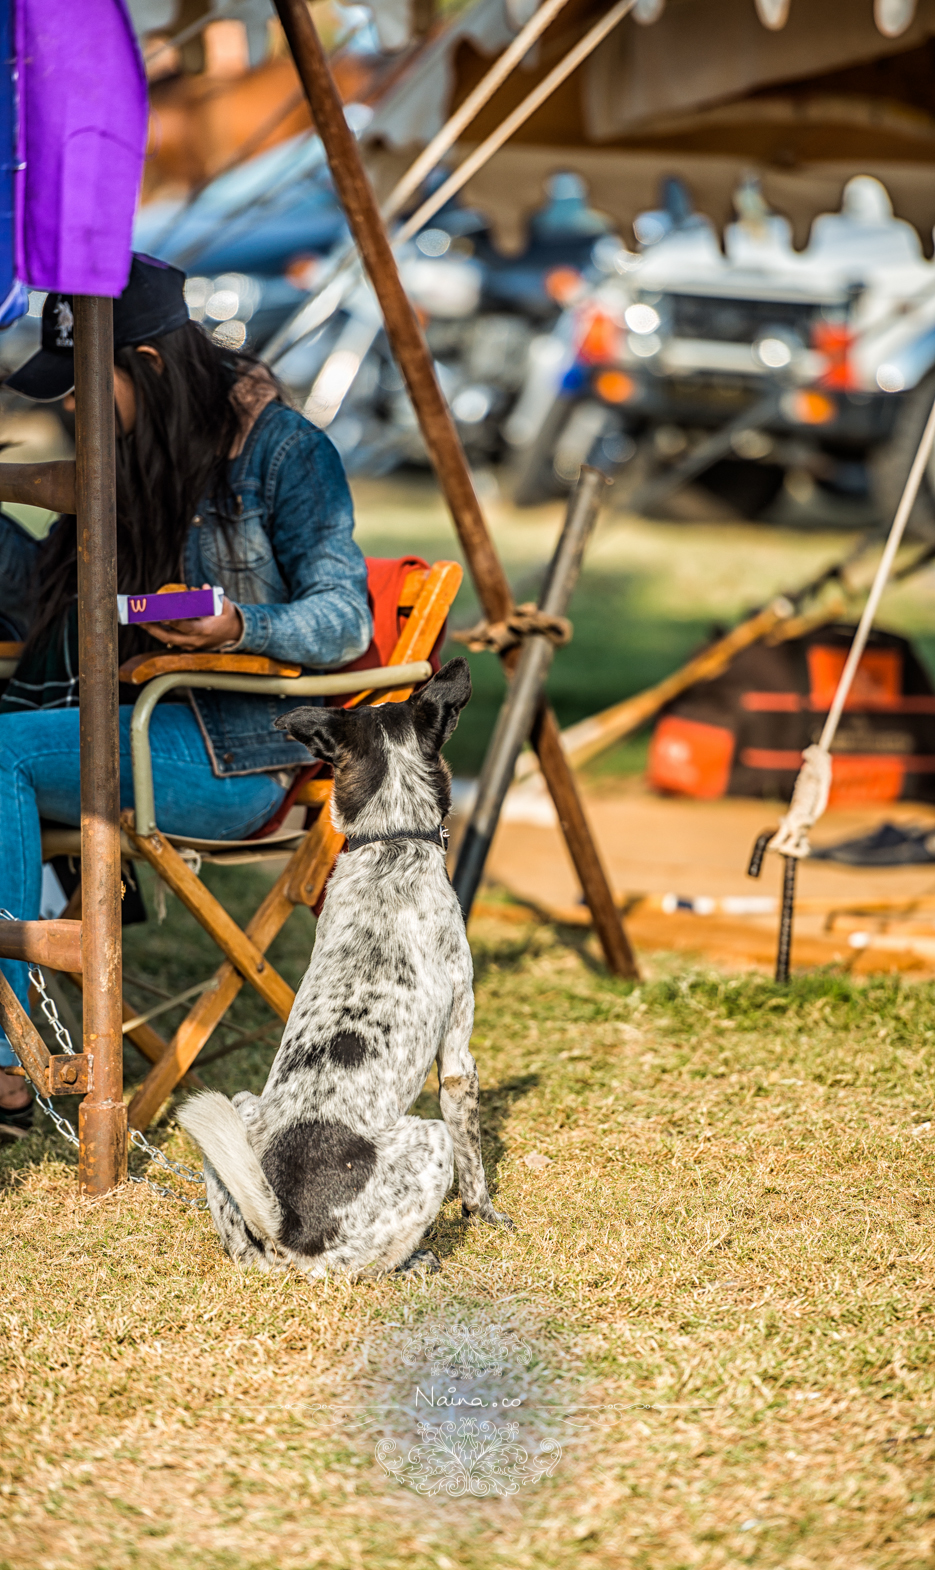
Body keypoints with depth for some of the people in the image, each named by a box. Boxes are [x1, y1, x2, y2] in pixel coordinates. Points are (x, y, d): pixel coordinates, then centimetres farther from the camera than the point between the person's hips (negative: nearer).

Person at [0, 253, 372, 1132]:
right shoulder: (125, 457, 16)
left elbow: (343, 619, -10)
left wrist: (239, 628, -28)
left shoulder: (281, 449, -5)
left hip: (241, 751, -7)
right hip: (143, 721, 7)